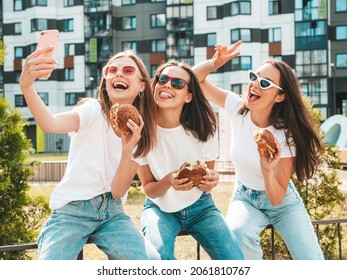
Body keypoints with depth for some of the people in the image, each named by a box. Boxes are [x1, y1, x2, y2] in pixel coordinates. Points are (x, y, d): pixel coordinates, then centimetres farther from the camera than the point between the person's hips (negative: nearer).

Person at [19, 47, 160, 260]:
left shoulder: (140, 131, 2)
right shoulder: (94, 111, -10)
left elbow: (119, 190, -6)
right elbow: (52, 124, -34)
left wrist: (128, 150, -23)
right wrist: (26, 86, -52)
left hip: (112, 212, 4)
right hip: (73, 210, -4)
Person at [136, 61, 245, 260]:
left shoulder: (204, 128, -13)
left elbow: (206, 180, 0)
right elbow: (148, 189, -9)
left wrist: (211, 180, -25)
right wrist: (168, 181, -32)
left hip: (199, 206, 2)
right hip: (161, 208, -2)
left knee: (235, 262, -20)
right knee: (158, 255, -33)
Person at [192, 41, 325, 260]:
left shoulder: (285, 136, -25)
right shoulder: (237, 108, -16)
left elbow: (277, 199, -24)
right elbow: (195, 78, -14)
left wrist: (268, 170, -43)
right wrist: (214, 63, -33)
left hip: (282, 202, -2)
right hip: (245, 197, 2)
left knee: (313, 265, -20)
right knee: (238, 233, -34)